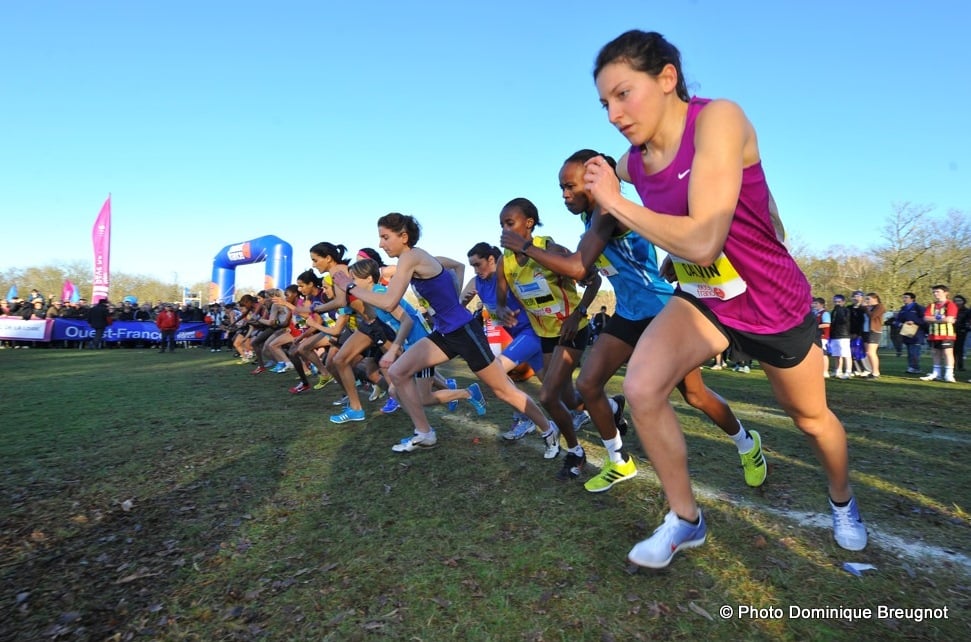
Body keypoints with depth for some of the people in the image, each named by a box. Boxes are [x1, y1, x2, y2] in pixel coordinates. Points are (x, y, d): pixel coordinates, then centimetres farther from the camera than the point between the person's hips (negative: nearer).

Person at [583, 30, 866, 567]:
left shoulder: (718, 119, -27)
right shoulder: (632, 163, -9)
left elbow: (703, 241, -37)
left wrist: (616, 204, -28)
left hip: (774, 304, -4)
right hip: (701, 300, 4)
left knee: (810, 418, 17)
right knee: (641, 388, -20)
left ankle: (843, 501, 52)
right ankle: (686, 519, 3)